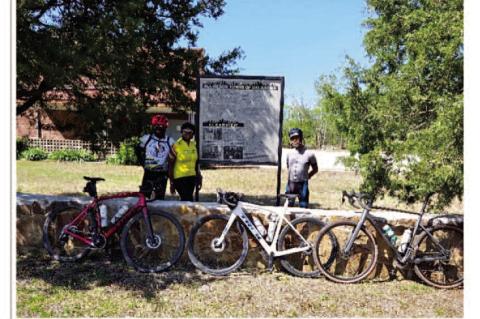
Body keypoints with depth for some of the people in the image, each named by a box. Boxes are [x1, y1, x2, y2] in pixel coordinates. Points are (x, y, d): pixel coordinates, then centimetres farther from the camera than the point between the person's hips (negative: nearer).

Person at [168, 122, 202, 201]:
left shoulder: (193, 144, 7)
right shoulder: (176, 146, -11)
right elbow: (170, 165, -8)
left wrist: (198, 177, 14)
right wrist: (171, 183, -9)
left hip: (192, 177, 6)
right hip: (180, 178, -6)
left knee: (185, 199, 15)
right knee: (188, 200, -8)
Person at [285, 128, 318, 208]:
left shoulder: (309, 154, -4)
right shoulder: (289, 154, 7)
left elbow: (315, 169, 7)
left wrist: (307, 177, 1)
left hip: (302, 184, -4)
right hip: (290, 184, 4)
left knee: (303, 206, 1)